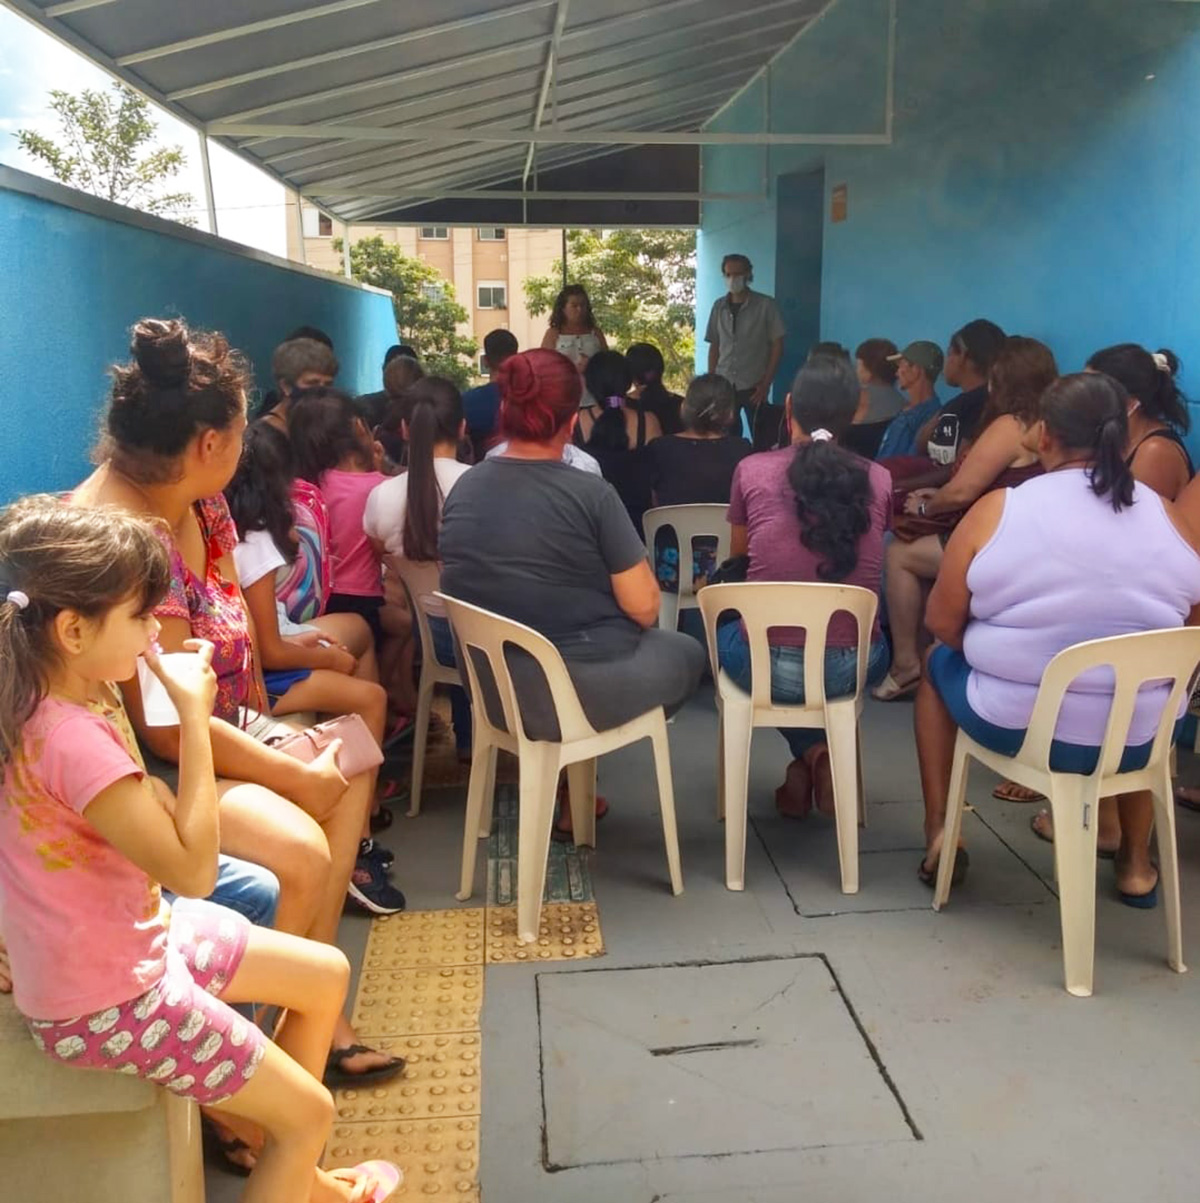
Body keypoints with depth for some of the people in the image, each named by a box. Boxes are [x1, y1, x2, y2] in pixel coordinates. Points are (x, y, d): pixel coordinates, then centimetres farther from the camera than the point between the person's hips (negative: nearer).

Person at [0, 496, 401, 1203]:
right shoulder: (72, 737, -33)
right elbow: (193, 869, -31)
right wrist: (194, 714, -30)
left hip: (133, 935, 10)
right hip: (107, 998, -9)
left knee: (327, 974, 17)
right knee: (310, 1114, -1)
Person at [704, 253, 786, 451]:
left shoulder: (766, 305, -2)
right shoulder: (719, 306, 9)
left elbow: (777, 346, -2)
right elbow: (714, 346, 13)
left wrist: (766, 383, -9)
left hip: (753, 386, -3)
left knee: (761, 441, -1)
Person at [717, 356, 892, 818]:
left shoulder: (752, 470, -3)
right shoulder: (878, 479, 0)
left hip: (766, 666, -2)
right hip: (852, 667, 2)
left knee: (723, 635, 34)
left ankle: (809, 754, 19)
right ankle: (819, 757, 22)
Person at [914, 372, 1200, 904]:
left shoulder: (997, 510, -13)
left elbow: (942, 625, -7)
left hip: (1013, 723, -3)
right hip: (1138, 738, 3)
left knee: (939, 663, 28)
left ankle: (939, 834, 28)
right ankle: (1136, 862, 42)